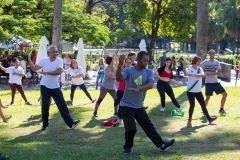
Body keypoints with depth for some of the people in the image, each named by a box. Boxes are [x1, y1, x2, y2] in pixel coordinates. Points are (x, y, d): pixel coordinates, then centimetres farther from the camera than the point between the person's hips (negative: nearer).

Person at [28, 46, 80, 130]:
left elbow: (59, 71, -21)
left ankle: (70, 123, -1)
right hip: (45, 86, 0)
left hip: (55, 87, 0)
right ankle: (45, 124, 20)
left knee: (62, 105, -1)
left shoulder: (59, 60, -7)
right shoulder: (44, 60, -3)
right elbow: (34, 68, -6)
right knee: (45, 106, 4)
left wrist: (47, 72, -23)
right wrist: (29, 59, -16)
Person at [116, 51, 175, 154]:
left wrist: (138, 89, -38)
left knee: (149, 126, 12)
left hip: (139, 106, 5)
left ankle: (162, 145, 22)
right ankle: (127, 147, 16)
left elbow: (150, 85, -20)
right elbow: (119, 79, -31)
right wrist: (120, 65, -45)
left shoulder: (148, 72, -2)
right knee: (131, 129, -8)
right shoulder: (128, 70, -12)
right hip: (127, 106, -5)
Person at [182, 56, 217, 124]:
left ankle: (209, 119, 8)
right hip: (190, 91, -4)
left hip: (198, 91, 4)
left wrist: (193, 75, -33)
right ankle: (190, 118, 20)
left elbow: (203, 75, -18)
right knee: (192, 105, -2)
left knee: (203, 105, 5)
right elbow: (185, 74, -31)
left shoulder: (200, 69, 3)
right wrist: (184, 66, -46)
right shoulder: (189, 69, -8)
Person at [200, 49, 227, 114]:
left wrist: (210, 74, -20)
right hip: (208, 83, -4)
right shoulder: (205, 62, -4)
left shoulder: (217, 62, 2)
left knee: (225, 94, 5)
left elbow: (219, 73, -8)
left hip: (216, 82, 4)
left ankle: (221, 109, 18)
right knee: (208, 97, -12)